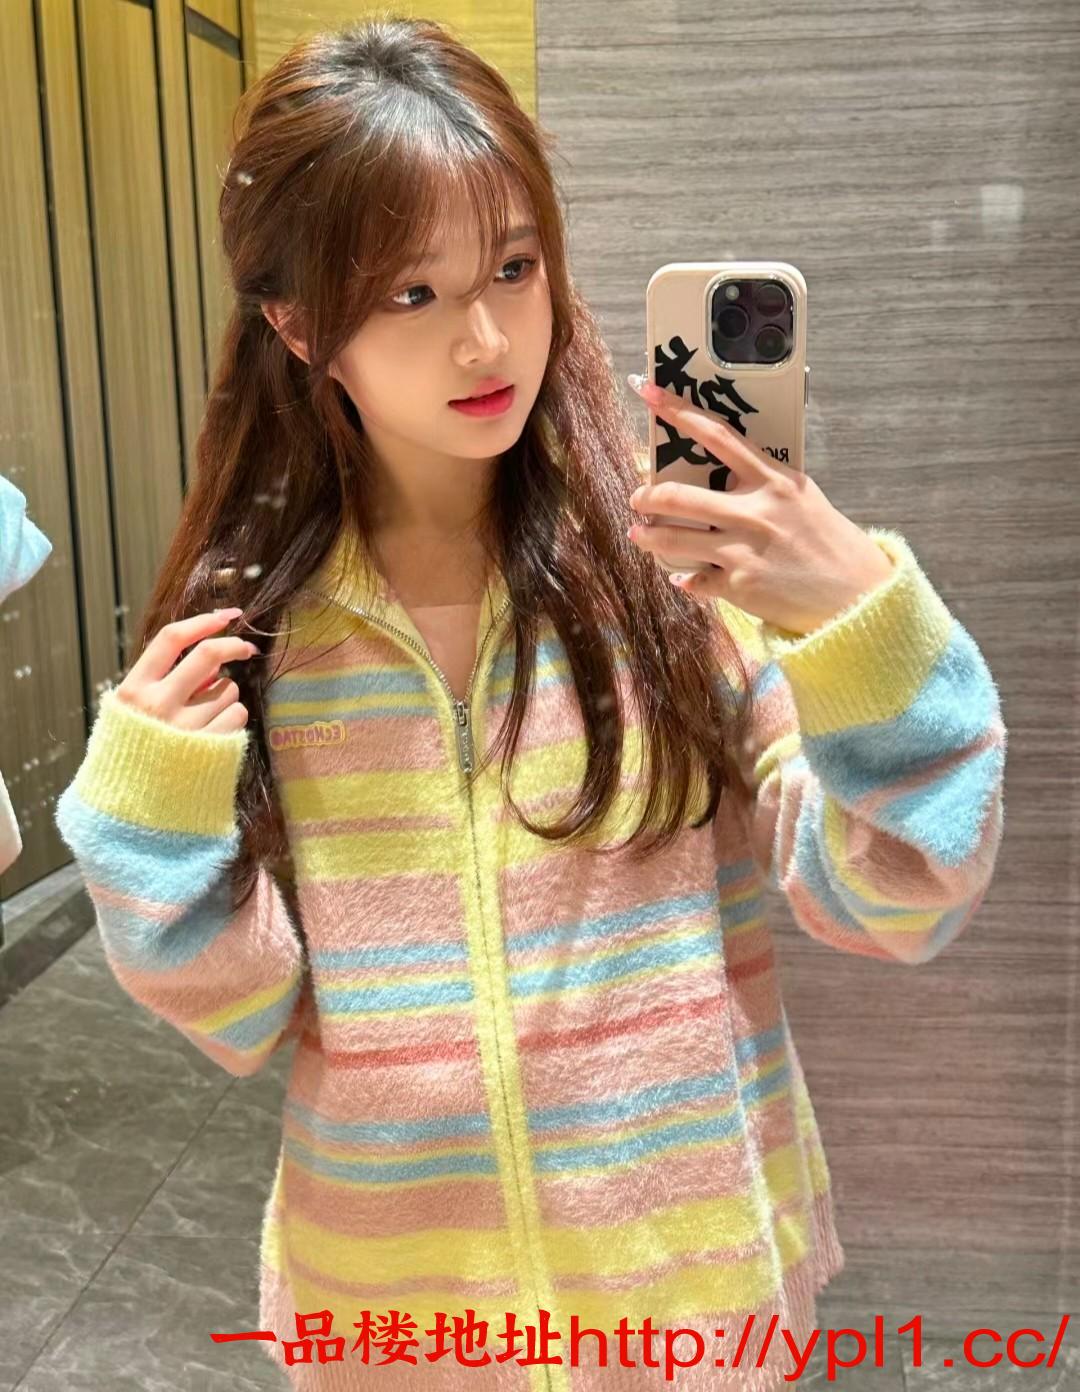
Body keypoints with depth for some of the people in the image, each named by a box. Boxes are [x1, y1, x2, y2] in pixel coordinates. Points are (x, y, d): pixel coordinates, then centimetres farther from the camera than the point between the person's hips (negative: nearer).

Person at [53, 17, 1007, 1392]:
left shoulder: (673, 556, -15)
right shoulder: (243, 621, -10)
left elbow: (894, 906, -14)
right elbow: (239, 1015, -4)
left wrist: (864, 621, -28)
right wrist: (159, 807, -20)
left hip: (695, 1277, -1)